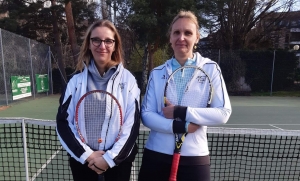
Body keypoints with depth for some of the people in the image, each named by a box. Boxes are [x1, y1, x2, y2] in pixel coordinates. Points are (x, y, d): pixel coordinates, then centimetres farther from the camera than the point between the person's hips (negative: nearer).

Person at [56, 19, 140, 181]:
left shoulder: (127, 79, -5)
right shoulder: (76, 81, -2)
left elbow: (132, 123, -7)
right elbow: (63, 122, -2)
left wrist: (110, 158, -11)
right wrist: (87, 155, -10)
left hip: (117, 159, -1)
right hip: (82, 159, 1)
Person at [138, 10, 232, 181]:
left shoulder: (210, 68, -2)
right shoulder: (157, 73, 2)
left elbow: (223, 113, -8)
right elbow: (146, 114, -4)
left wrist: (180, 112, -17)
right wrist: (180, 126, -19)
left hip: (194, 158, -1)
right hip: (156, 155, 2)